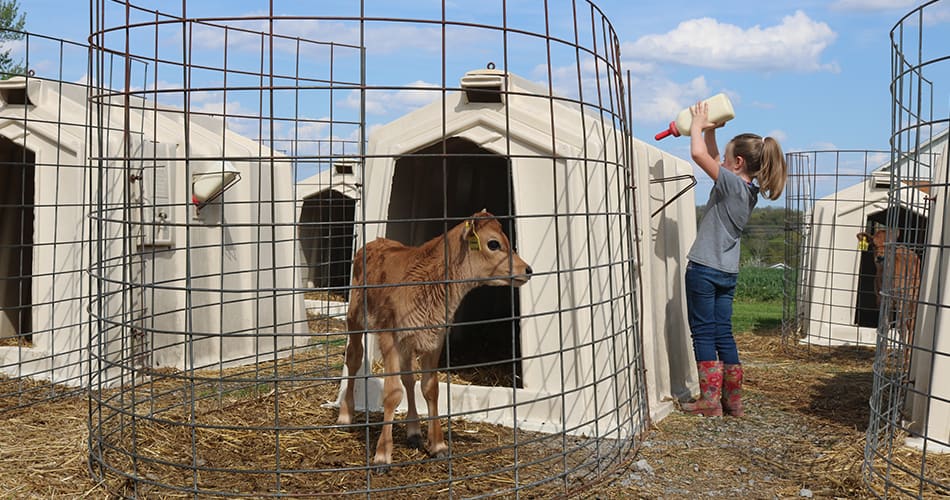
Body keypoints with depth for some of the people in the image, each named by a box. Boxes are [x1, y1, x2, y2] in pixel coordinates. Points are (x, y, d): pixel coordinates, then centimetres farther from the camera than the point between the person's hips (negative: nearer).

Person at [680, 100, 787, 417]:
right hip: (728, 272, 8)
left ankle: (710, 401, 2)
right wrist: (709, 129, 16)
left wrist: (698, 125, -5)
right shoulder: (750, 190, 10)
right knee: (723, 334, 11)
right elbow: (712, 160, 23)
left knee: (703, 334, -1)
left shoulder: (732, 183, -14)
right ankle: (733, 400, 15)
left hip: (704, 268, -8)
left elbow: (699, 154, -22)